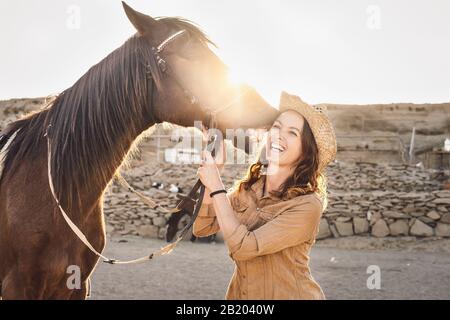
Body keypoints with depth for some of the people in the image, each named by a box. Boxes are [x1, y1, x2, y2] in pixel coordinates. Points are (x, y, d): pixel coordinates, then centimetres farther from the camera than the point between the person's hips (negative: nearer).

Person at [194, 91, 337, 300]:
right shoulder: (247, 188, 1)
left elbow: (243, 247, -21)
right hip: (240, 294, 5)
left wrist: (216, 187, -17)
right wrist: (213, 171, -11)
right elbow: (201, 228, -3)